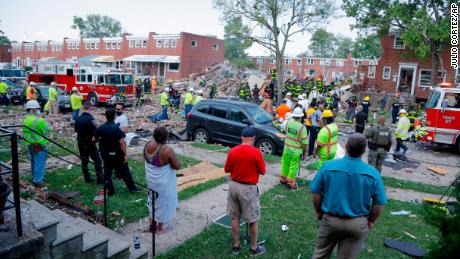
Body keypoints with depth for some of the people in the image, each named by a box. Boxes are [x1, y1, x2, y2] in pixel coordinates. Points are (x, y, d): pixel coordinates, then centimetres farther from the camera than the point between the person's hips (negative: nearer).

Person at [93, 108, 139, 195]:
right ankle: (132, 188, 21)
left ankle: (109, 190, 22)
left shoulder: (100, 128, -7)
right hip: (117, 154, -3)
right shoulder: (116, 128, -19)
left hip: (105, 154, 3)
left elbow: (94, 140, 1)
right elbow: (122, 143, -22)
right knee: (125, 171, 10)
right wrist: (125, 154, -16)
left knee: (107, 172, 17)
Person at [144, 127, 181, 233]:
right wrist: (177, 161, 0)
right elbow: (177, 166, -19)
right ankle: (160, 227, 30)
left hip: (151, 179, 6)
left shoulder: (148, 145, -10)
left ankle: (153, 223, 40)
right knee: (163, 202, 14)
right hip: (163, 182, -6)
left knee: (153, 199, 25)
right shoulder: (168, 151, -28)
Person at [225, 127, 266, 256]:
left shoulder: (232, 151, -4)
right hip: (249, 188, -4)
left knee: (235, 217, 16)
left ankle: (236, 245, 28)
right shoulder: (256, 152, -16)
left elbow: (227, 169, 5)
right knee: (253, 220, 11)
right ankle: (254, 248, 23)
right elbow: (262, 171, -7)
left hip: (234, 186, 4)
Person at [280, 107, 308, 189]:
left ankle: (283, 178, 37)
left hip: (287, 148, 5)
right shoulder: (302, 127, -21)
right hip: (296, 151, -5)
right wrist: (306, 150, 0)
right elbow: (304, 142, -16)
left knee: (285, 164, 20)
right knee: (293, 167, 9)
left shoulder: (288, 122, -7)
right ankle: (290, 182, 18)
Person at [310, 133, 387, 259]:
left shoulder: (328, 166, -15)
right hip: (358, 224, 1)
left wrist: (319, 212, 9)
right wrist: (371, 221, 10)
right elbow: (379, 204, -7)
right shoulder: (373, 173, -14)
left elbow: (315, 193, -8)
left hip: (330, 219, 0)